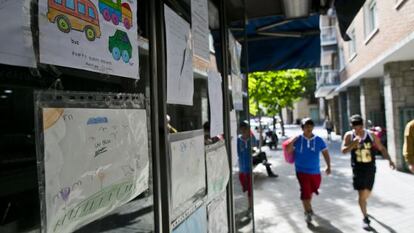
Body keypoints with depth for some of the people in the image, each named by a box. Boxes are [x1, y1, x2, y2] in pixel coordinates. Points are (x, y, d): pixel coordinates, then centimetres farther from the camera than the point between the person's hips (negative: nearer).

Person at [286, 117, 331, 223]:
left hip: (315, 171, 3)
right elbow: (287, 150, -10)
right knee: (305, 191, -8)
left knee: (311, 190, 20)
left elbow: (325, 153, 5)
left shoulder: (318, 140, -5)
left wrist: (328, 166, 6)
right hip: (302, 171, -3)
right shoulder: (298, 139, -9)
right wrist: (292, 141, -24)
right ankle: (307, 212, 9)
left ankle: (308, 206, 47)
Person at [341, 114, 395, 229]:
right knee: (361, 194, -7)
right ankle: (365, 218, 8)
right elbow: (343, 150, -16)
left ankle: (362, 204, 51)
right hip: (358, 169, -3)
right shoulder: (349, 136, -8)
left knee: (367, 192, 18)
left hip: (370, 168, 3)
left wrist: (389, 160, -8)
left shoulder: (371, 135, -3)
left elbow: (381, 148, 4)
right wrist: (353, 144, -33)